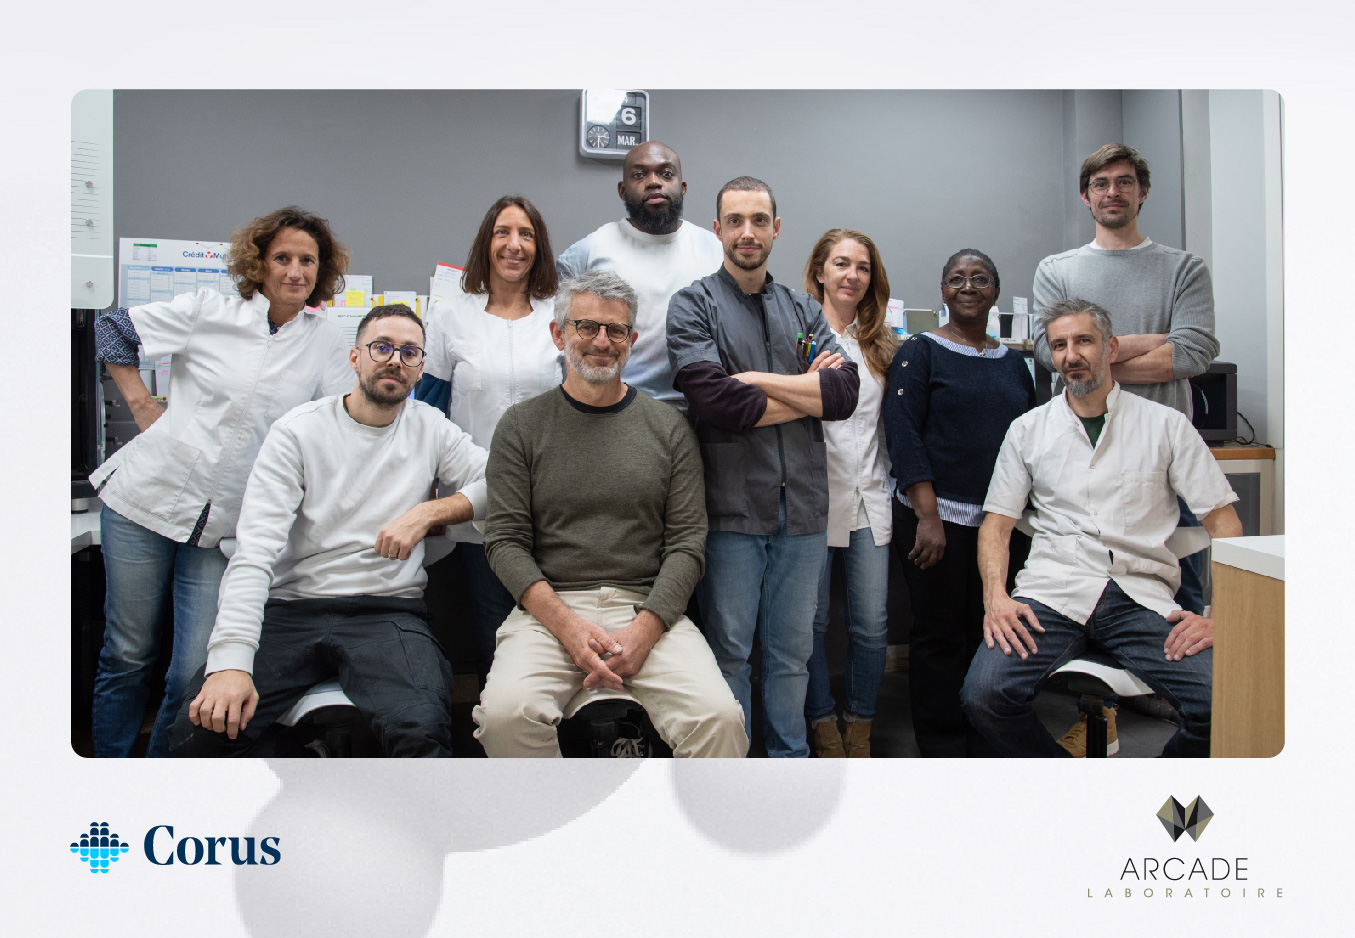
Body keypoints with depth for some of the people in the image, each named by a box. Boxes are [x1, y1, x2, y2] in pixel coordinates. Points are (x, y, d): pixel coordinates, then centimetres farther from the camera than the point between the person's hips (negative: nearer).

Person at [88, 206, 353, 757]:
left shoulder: (328, 345, 4)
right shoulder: (209, 312, 0)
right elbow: (111, 330, 10)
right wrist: (141, 405, 3)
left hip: (225, 526, 1)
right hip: (145, 500, 0)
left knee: (194, 675, -1)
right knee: (128, 656, 9)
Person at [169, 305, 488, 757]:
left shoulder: (431, 429, 9)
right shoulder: (299, 430, 2)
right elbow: (255, 551, -8)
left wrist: (428, 512, -11)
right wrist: (230, 660, -20)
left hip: (387, 612, 0)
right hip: (292, 607, 1)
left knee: (423, 732, -30)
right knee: (198, 731, -21)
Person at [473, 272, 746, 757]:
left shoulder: (668, 426, 10)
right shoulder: (521, 426, 8)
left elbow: (687, 541, 4)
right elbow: (505, 540, 2)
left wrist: (645, 628, -12)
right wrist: (566, 624, -13)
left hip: (648, 608, 0)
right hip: (548, 608, 0)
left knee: (720, 718, -26)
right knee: (506, 713, -29)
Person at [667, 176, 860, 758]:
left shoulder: (804, 312, 14)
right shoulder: (694, 306, 1)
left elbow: (846, 392, -3)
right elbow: (715, 402, -16)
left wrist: (756, 379, -10)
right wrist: (808, 392, -6)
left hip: (803, 510, 4)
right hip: (732, 510, -4)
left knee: (793, 652, 13)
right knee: (729, 651, 6)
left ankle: (790, 756, 28)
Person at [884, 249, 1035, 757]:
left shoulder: (1013, 363, 15)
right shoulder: (920, 352, -1)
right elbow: (902, 432, -10)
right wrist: (928, 516, -18)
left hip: (1002, 522, 5)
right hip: (939, 517, -5)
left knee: (990, 632, 8)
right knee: (939, 634, 1)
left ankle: (984, 744, 21)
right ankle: (943, 749, 13)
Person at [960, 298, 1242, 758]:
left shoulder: (1166, 424, 12)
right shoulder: (1028, 429, 15)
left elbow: (1223, 522, 9)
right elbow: (997, 522, 12)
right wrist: (995, 597, -7)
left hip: (1142, 596, 0)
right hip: (1052, 594, 1)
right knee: (984, 694, -26)